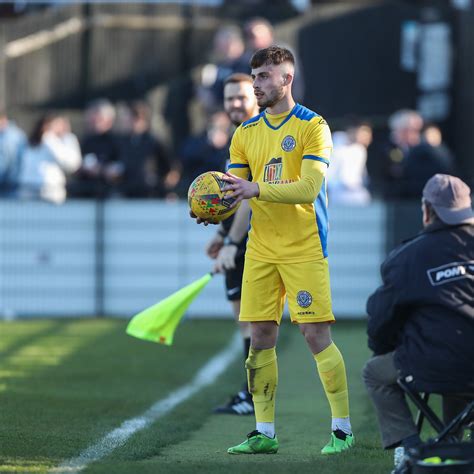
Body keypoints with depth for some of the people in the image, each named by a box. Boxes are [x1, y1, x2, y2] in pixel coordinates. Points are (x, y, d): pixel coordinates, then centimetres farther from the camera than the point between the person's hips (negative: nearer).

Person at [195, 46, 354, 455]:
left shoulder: (313, 126, -6)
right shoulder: (246, 133, 11)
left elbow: (308, 188, -17)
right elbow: (233, 190, 10)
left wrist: (256, 188, -27)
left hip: (304, 249, -5)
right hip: (260, 249, 5)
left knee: (316, 334, -7)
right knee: (260, 337, 3)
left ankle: (342, 428, 2)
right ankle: (264, 432, 9)